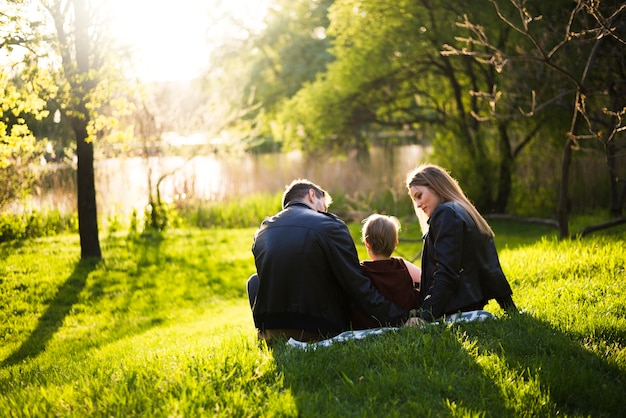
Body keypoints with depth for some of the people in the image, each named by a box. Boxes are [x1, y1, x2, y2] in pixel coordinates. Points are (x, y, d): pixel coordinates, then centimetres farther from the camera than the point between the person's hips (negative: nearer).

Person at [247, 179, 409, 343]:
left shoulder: (263, 230, 6)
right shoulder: (330, 226, -9)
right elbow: (358, 288, -11)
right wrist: (403, 318, -6)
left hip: (271, 333, 4)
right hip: (319, 333, -4)